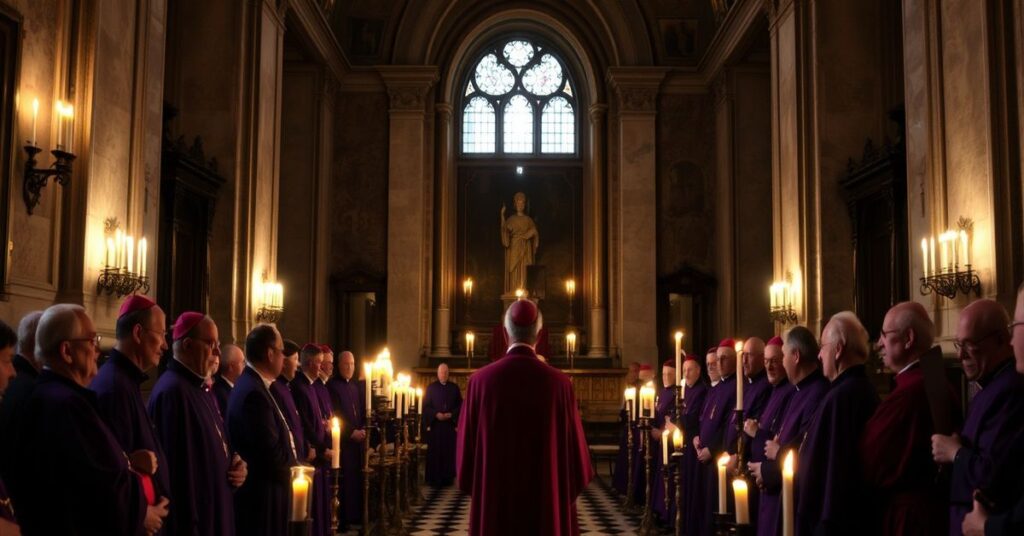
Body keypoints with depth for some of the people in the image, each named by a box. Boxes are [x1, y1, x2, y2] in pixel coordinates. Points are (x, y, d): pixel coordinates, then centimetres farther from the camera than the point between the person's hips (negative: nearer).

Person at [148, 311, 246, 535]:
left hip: (214, 512, 10)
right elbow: (177, 470, -25)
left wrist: (236, 464, 2)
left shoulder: (199, 388, 12)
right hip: (191, 518, -10)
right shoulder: (172, 392, -20)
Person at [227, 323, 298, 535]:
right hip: (261, 494, -10)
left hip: (261, 489, 10)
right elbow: (273, 453, -24)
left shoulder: (252, 384, 9)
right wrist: (293, 456, -5)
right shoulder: (254, 392, -23)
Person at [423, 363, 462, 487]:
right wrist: (436, 414, -14)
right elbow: (426, 406, 0)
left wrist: (451, 414, -11)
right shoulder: (431, 387, 3)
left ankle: (447, 478, 10)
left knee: (449, 451, 3)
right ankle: (434, 479, 3)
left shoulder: (454, 387, 7)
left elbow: (460, 405, 5)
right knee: (435, 452, -2)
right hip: (435, 424, -2)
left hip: (450, 424, 2)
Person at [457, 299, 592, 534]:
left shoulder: (480, 381, -7)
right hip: (546, 501, 0)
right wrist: (567, 492, 16)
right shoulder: (559, 382, -8)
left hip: (494, 501, 1)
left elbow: (466, 446, 0)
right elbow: (574, 447, -2)